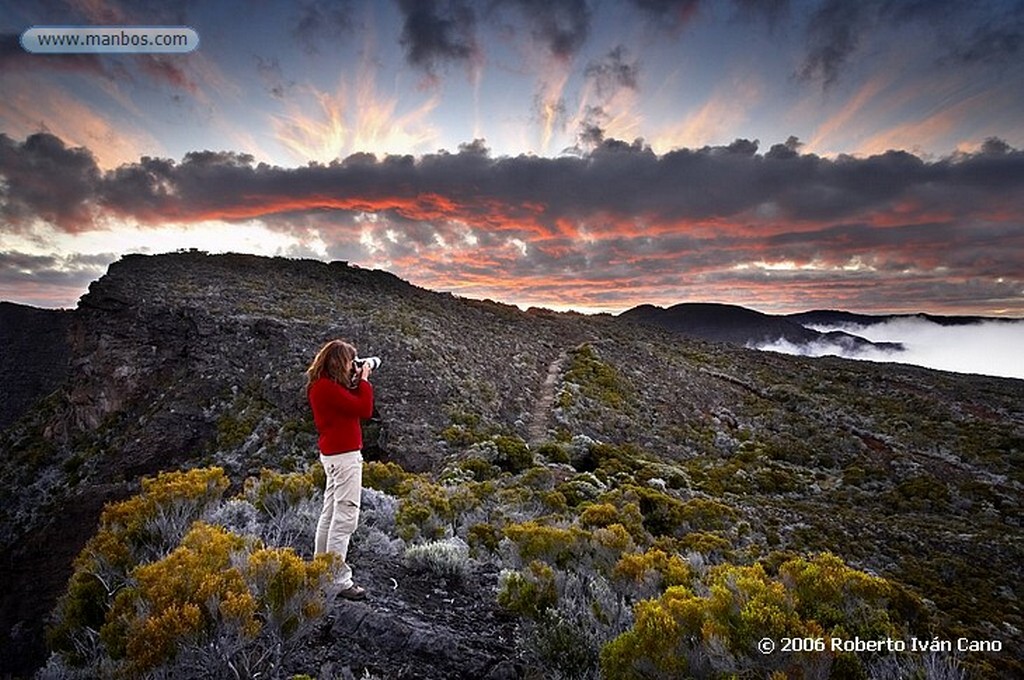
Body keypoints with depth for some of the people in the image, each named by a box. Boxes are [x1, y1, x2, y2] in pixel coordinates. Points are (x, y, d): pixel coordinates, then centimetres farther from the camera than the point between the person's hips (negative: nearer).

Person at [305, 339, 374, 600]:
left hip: (333, 454, 11)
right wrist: (364, 379, -10)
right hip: (344, 454, -11)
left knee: (330, 512, 18)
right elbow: (364, 409, -21)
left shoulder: (322, 385, 11)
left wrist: (357, 380, 5)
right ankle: (339, 579, -2)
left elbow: (352, 402, 15)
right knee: (345, 517, -7)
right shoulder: (328, 388, -19)